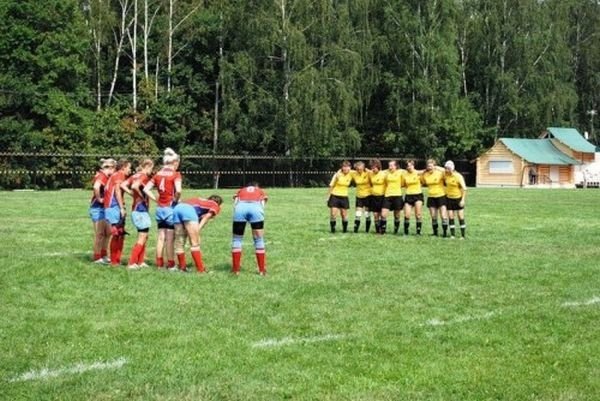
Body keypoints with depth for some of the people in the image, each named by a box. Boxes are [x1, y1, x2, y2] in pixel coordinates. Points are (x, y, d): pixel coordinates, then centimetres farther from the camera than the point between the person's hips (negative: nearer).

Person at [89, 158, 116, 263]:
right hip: (98, 208, -10)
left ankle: (104, 255, 25)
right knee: (100, 234, -3)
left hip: (104, 208, 10)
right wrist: (99, 199, -23)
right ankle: (97, 258, 5)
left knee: (108, 232, 16)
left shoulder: (106, 177, 12)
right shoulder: (101, 176, -16)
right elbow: (96, 187, -35)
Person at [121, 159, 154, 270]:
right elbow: (135, 186, -30)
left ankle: (140, 262, 20)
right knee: (142, 238, -2)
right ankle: (132, 263, -4)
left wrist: (133, 194, 4)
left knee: (144, 237, 18)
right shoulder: (144, 176, -13)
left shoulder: (135, 176, 11)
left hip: (136, 209, 9)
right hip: (141, 209, -9)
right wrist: (142, 196, -16)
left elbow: (123, 185, 5)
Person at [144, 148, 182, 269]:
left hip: (160, 208, 6)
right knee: (170, 238, 0)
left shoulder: (158, 175, 7)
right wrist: (176, 200, -7)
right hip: (170, 208, -6)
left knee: (161, 237, 12)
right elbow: (178, 190, -24)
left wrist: (156, 200, 4)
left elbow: (146, 189, 2)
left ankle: (159, 263, 16)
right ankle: (170, 264, 4)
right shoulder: (175, 174, -10)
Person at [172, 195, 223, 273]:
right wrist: (198, 229, -9)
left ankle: (182, 268, 17)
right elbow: (207, 217, 2)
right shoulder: (216, 206, 20)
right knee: (195, 243, -4)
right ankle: (200, 270, -6)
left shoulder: (202, 201, 37)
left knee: (179, 243, 11)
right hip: (189, 209, -6)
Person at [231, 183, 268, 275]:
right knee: (259, 240, 12)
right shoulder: (261, 191, 36)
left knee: (236, 239, 13)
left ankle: (235, 269, 12)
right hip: (256, 207, 0)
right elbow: (263, 203, 18)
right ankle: (262, 270, 12)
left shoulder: (240, 191, 36)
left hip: (240, 207, 0)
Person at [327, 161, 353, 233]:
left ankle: (345, 229, 17)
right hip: (335, 196, -3)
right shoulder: (337, 175, -12)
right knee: (333, 214, -8)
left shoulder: (350, 175, -4)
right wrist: (328, 197, -6)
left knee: (344, 214, 5)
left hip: (344, 197, 3)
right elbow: (331, 186, -6)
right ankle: (332, 229, 2)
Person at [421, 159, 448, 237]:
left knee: (443, 216, -9)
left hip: (441, 196, -4)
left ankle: (445, 232, -2)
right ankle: (435, 233, 16)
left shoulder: (439, 173, -10)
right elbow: (422, 182, 18)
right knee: (433, 217, 6)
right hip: (431, 197, 4)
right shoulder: (425, 175, 3)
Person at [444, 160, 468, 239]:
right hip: (449, 198, 4)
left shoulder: (458, 176, -16)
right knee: (451, 217, 0)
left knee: (461, 217, -2)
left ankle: (463, 235, 3)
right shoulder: (445, 175, -3)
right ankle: (452, 235, 5)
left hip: (458, 198, -4)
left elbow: (464, 189, -15)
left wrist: (463, 200, -18)